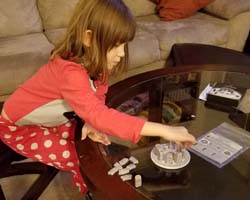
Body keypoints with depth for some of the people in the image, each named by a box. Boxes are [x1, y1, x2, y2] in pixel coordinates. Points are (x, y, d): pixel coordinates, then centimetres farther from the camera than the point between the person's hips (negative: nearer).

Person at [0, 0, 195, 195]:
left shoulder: (95, 62, -15)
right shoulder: (69, 71, -41)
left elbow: (97, 99, -7)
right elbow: (99, 115, -51)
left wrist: (93, 122, -30)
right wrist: (163, 130, -54)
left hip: (53, 121, 7)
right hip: (19, 126, -7)